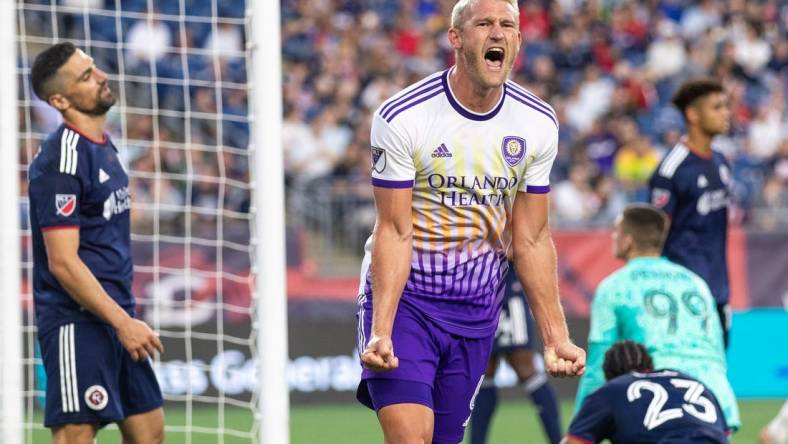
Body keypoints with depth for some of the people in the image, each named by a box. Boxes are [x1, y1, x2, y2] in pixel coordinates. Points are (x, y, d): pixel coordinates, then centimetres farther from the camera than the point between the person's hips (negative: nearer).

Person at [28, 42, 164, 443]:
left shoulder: (104, 147, 14)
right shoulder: (60, 160, -16)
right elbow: (63, 262, -20)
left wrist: (126, 317, 19)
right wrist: (123, 322, -20)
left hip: (115, 317, 10)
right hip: (76, 322, -10)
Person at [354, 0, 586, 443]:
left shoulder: (538, 124, 0)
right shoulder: (402, 118, -13)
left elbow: (532, 239, 6)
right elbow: (394, 232, -13)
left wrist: (555, 337, 2)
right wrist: (381, 331, -22)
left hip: (477, 308, 4)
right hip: (402, 296, -4)